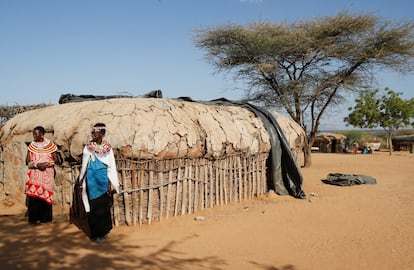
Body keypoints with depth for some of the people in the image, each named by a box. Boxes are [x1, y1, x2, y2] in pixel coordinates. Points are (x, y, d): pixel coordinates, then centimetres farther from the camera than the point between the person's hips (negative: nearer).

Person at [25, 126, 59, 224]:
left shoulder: (50, 145, 3)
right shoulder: (31, 146, 9)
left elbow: (55, 160, 2)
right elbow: (27, 161, 6)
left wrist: (46, 164, -14)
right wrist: (37, 165, -12)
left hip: (47, 174, -1)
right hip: (34, 174, 1)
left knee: (45, 194, -3)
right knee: (33, 195, -7)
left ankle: (45, 218, 5)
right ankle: (34, 218, -2)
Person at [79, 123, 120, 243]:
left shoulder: (108, 147, 1)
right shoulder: (88, 147, -1)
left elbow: (111, 167, 1)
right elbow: (84, 165, 5)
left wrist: (110, 183, -3)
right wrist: (82, 180, 4)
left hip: (104, 179, 1)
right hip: (92, 179, -1)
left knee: (104, 206, 7)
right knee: (94, 207, 2)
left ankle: (104, 231, 23)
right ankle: (95, 234, 12)